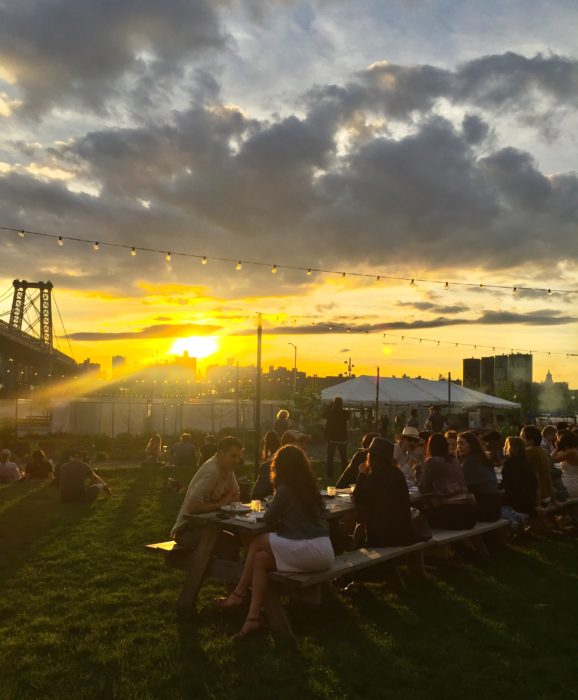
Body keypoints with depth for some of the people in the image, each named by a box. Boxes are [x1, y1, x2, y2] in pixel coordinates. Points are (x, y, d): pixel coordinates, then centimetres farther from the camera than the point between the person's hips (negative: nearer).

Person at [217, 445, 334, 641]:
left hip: (310, 550, -8)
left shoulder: (285, 490, -8)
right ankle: (253, 618, 7)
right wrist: (282, 520, 19)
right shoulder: (311, 487, 14)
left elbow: (268, 520, -1)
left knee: (257, 542, 5)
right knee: (260, 558, 9)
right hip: (324, 551, 8)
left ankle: (239, 593, 20)